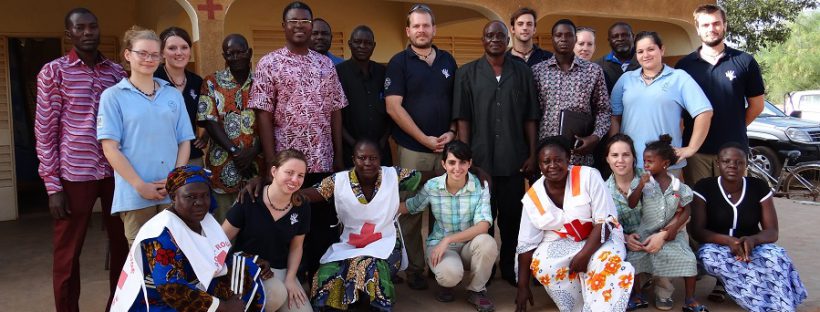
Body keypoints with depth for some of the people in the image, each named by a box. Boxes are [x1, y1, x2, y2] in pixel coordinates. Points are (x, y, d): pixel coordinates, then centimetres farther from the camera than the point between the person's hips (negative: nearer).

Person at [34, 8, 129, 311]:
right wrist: (52, 185, -7)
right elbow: (45, 131, -2)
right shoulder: (53, 71, 0)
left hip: (116, 172, 3)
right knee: (67, 252, 6)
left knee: (122, 243, 9)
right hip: (74, 174, -3)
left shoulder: (117, 71, 9)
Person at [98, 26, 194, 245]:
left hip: (173, 193, 3)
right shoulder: (113, 96, 1)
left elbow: (184, 141, 10)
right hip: (135, 195, -3)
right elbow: (110, 148, -5)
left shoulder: (174, 95, 11)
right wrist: (140, 186, -12)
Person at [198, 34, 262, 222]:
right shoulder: (212, 83, 5)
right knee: (223, 222, 6)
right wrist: (234, 152, -13)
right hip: (223, 167, -1)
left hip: (256, 164, 1)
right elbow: (209, 121, -3)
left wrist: (253, 151, -13)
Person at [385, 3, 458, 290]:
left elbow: (457, 102, 15)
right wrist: (425, 139, -12)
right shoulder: (399, 62, -2)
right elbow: (393, 107, -10)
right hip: (412, 148, -3)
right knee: (411, 210, 3)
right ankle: (414, 268, 14)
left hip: (446, 147, 4)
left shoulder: (448, 60, 11)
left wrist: (452, 131, -3)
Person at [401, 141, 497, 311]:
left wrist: (448, 239, -29)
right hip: (439, 244, -1)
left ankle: (476, 290, -5)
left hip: (469, 245, 1)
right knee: (451, 272, -35)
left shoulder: (481, 186, -12)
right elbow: (409, 207, 5)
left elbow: (483, 225, -21)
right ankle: (446, 283, 7)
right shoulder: (432, 186, -10)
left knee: (487, 242, -34)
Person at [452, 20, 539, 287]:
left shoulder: (522, 72, 6)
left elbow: (530, 118, 5)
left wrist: (532, 154, 2)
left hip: (514, 159, 1)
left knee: (512, 217, 9)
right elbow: (463, 119, 0)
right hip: (480, 159, -1)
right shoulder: (467, 73, 2)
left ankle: (509, 269, 26)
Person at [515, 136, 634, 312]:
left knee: (608, 264, -34)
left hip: (600, 238, -2)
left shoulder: (589, 177, -15)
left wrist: (584, 254, -28)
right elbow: (526, 244, -4)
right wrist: (523, 287, -6)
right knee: (541, 266, -28)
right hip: (560, 243, 3)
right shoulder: (533, 197, -8)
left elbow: (605, 221, -17)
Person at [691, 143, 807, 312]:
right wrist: (728, 240, -30)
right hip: (717, 246, -1)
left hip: (752, 246, 1)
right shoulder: (704, 188, -7)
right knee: (709, 257, -37)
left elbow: (772, 232, -3)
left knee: (777, 256, -33)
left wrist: (752, 240, -28)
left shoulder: (759, 187, -1)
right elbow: (696, 230, -11)